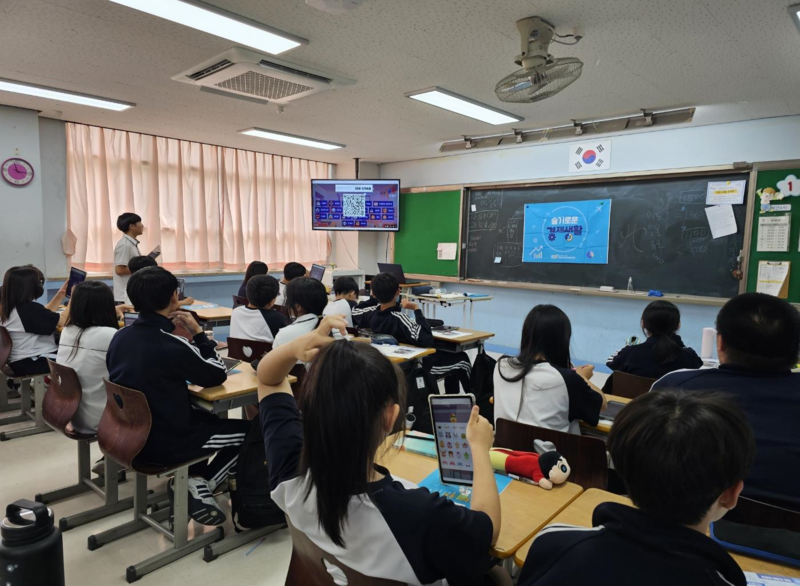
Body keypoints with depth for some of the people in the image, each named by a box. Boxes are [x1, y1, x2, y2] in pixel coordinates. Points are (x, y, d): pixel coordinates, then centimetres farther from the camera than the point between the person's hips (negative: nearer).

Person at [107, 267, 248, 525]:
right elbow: (217, 375, -10)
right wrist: (198, 333, -6)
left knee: (206, 418, 29)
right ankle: (200, 485, 2)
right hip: (165, 443, -8)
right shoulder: (171, 345, -25)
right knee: (250, 430, 5)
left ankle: (192, 478, 16)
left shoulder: (120, 336, -2)